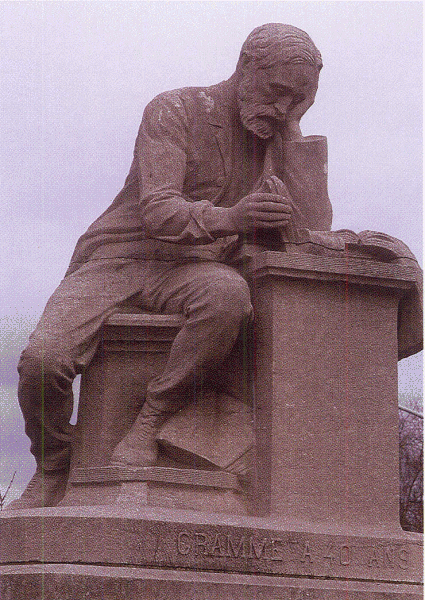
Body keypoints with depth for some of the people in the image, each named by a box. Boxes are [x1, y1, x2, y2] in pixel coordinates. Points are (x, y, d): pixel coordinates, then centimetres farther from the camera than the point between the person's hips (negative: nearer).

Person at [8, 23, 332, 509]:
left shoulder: (279, 141, 9)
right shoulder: (174, 112, -6)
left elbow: (313, 229, -6)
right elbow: (158, 212, -21)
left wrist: (292, 130, -6)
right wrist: (227, 219, -42)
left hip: (190, 272, 3)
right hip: (115, 260, -2)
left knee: (229, 295, -38)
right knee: (43, 359, -30)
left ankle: (150, 421, -22)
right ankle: (53, 469, 0)